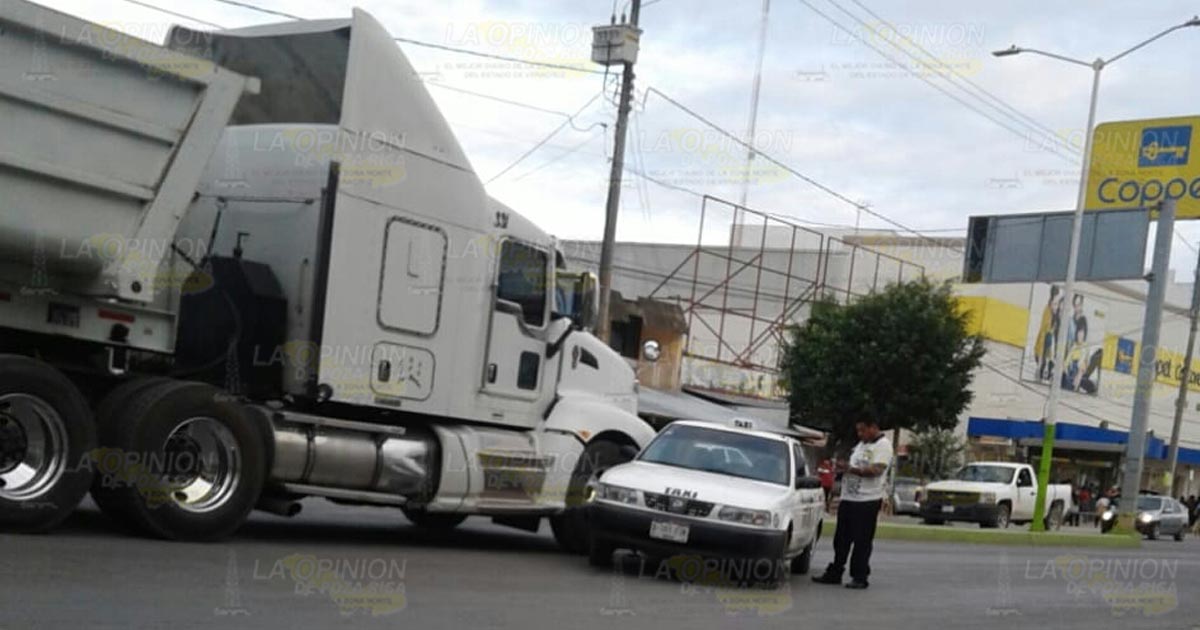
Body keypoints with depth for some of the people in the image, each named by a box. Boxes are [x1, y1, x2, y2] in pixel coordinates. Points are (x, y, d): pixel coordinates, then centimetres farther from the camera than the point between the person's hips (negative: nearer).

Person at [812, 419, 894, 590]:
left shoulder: (883, 445, -8)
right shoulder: (862, 444, 20)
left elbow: (877, 470, -20)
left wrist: (851, 469, -22)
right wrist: (841, 467, 10)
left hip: (867, 501, -9)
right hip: (848, 498, 9)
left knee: (862, 542, -3)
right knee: (841, 539, 12)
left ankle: (860, 577, 4)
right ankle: (834, 573, 19)